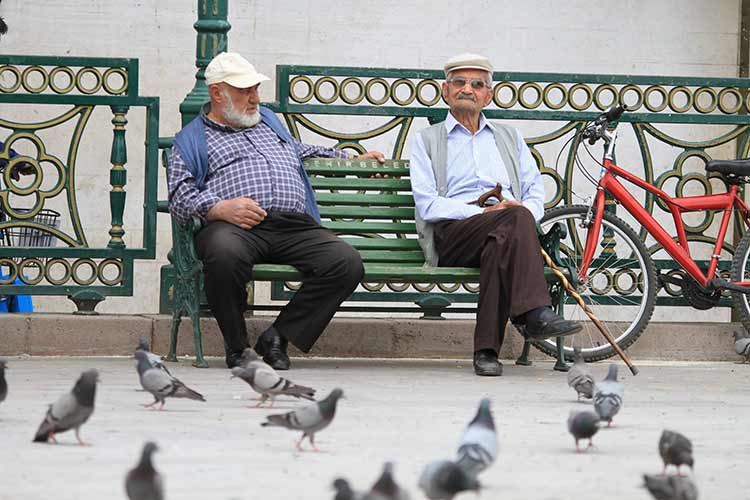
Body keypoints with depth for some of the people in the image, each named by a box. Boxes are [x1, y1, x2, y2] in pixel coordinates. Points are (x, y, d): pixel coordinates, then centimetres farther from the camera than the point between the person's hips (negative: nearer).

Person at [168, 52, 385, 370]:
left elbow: (300, 152, 52)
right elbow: (181, 197, 3)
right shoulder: (192, 139, 17)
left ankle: (278, 336, -13)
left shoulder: (268, 119, 36)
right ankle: (236, 346, -17)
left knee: (348, 264, -23)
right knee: (225, 254, -42)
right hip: (234, 225, -5)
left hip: (295, 225, 5)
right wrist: (221, 208, -15)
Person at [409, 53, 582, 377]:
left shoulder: (509, 138, 30)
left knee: (498, 244, -38)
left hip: (505, 230, 3)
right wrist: (484, 213, -12)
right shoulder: (426, 140, 18)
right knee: (515, 219, -36)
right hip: (452, 235, -3)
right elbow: (427, 205, 2)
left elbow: (535, 189, 20)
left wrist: (526, 212, -7)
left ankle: (487, 350, -43)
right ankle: (536, 314, -47)